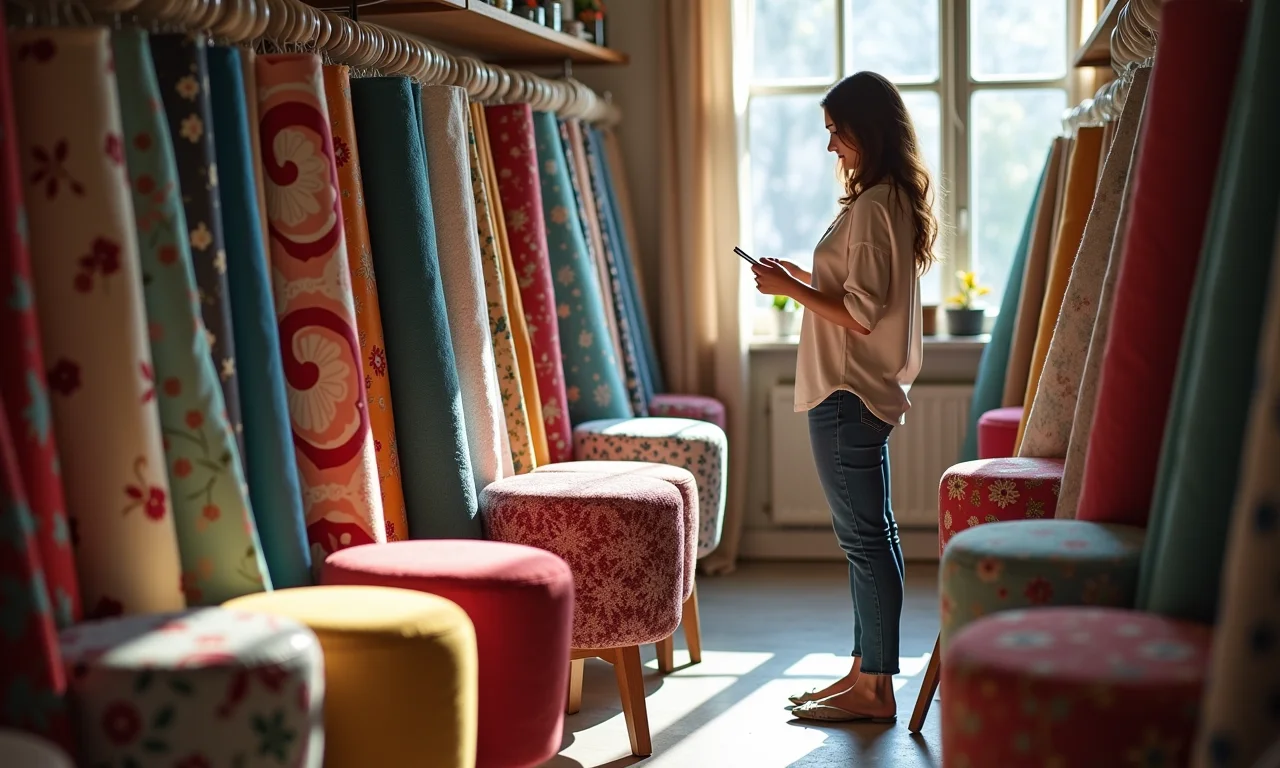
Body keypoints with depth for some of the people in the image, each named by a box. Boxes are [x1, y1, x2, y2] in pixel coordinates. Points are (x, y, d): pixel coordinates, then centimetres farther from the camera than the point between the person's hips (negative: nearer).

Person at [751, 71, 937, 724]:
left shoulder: (871, 206, -18)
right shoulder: (894, 200, 13)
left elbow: (860, 315, -22)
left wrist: (791, 289, -13)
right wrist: (802, 279, 12)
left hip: (847, 396, -11)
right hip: (869, 392, 11)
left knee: (865, 537, -4)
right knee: (871, 535, 15)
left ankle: (875, 690, 4)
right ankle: (865, 670, 25)